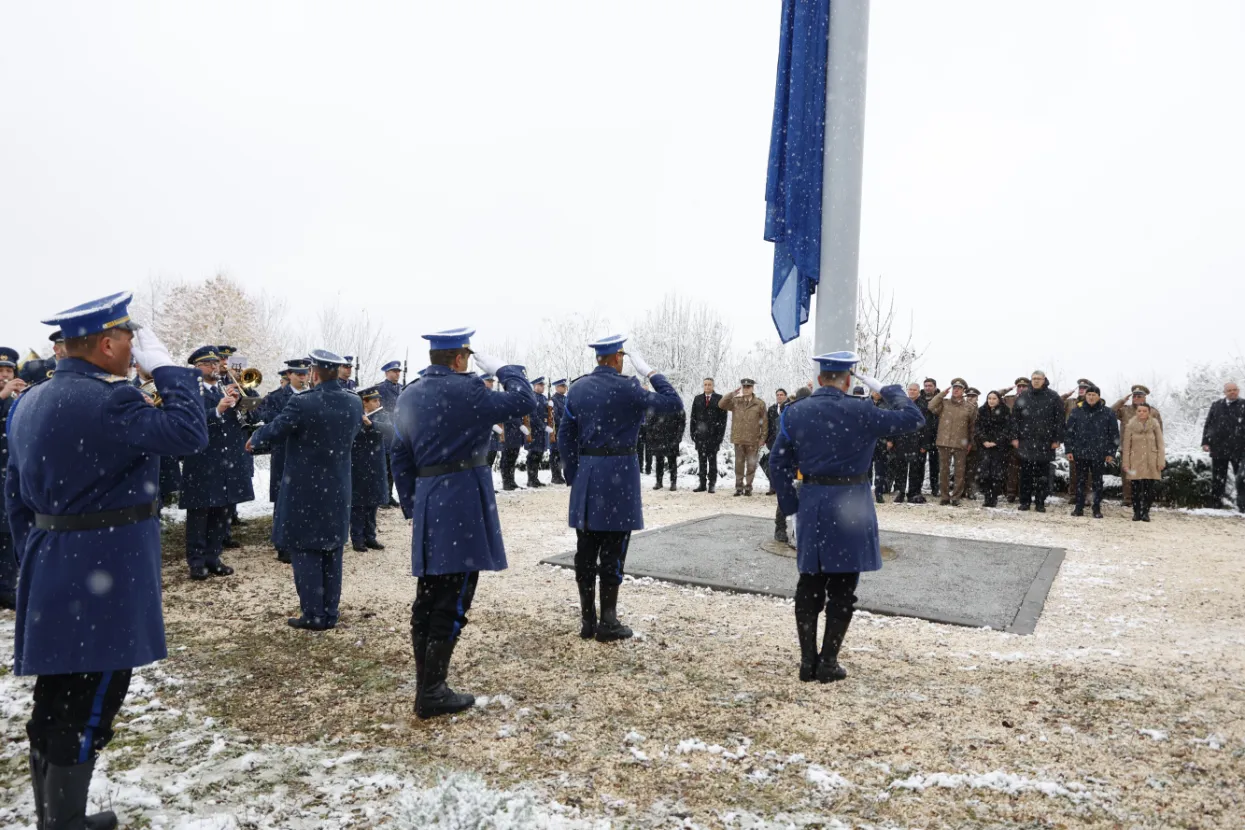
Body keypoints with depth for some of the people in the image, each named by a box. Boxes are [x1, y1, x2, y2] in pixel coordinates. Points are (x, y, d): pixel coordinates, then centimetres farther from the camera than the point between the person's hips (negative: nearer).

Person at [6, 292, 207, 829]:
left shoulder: (29, 401, 10)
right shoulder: (107, 401, -21)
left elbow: (15, 497, 15)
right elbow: (190, 432, -25)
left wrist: (36, 558, 22)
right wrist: (163, 365, -16)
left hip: (50, 573, 10)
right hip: (102, 578, -10)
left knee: (55, 708, 20)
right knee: (85, 714, 3)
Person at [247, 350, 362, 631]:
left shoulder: (302, 403, -18)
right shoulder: (355, 402, -2)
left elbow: (274, 431, -7)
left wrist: (253, 441, 15)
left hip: (305, 489, -5)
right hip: (338, 489, 5)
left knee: (305, 551, 4)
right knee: (331, 551, 13)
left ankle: (313, 615, 7)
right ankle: (330, 613, 19)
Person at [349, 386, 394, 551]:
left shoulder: (382, 415, 4)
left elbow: (390, 429, -16)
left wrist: (370, 423, -30)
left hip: (375, 467, 4)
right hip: (357, 466, -4)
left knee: (372, 503, 11)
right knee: (358, 503, 1)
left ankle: (370, 537, 20)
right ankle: (357, 539, 8)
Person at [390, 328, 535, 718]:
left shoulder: (409, 395, 11)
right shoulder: (465, 390, -13)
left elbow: (400, 457, 13)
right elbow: (523, 401, -10)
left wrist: (411, 506, 19)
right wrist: (501, 368, 3)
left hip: (428, 503, 8)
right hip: (463, 502, -8)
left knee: (428, 598, 14)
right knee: (453, 603, -1)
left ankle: (426, 684, 24)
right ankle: (432, 693, 5)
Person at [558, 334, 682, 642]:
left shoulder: (577, 388, 7)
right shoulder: (626, 388, -11)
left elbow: (565, 437, 9)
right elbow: (674, 403, -7)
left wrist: (573, 476, 16)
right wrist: (648, 371, -2)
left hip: (586, 474, 5)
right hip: (617, 474, -5)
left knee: (586, 551, 10)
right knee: (612, 552, 2)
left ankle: (587, 619, 17)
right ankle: (608, 622, 8)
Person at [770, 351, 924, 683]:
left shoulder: (794, 413, 1)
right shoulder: (860, 412, -11)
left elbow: (779, 463, 4)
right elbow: (914, 419, -4)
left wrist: (790, 505, 11)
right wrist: (887, 389, 10)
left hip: (811, 504, 4)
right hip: (849, 506, -4)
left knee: (809, 585, 12)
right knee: (842, 587, 7)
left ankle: (807, 661, 17)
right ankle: (828, 664, 12)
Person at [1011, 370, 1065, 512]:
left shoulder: (1053, 397, 2)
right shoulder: (1022, 397, 8)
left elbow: (1059, 419, 0)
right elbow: (1015, 418, 9)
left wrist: (1057, 439, -5)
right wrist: (1015, 437, 2)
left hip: (1045, 442, -1)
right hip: (1026, 441, 2)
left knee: (1043, 474, 4)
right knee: (1026, 473, 4)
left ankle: (1040, 502, 11)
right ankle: (1025, 501, 11)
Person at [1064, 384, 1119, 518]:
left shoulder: (1108, 413, 1)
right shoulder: (1077, 411, 3)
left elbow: (1114, 434, 4)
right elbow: (1068, 432, 5)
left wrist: (1111, 453, 0)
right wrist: (1068, 450, -1)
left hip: (1099, 455, -1)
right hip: (1080, 453, 1)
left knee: (1097, 482, 6)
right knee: (1080, 481, 7)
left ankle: (1097, 509, 13)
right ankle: (1079, 507, 12)